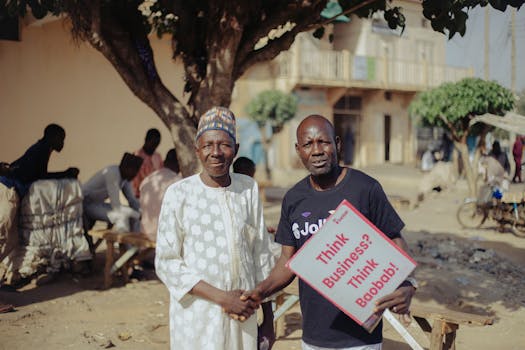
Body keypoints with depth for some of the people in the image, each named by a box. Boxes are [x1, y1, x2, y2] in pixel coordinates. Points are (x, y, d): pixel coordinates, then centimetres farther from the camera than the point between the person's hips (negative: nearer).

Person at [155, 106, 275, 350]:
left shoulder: (249, 189, 3)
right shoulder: (179, 194, -7)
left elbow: (261, 253, 9)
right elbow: (167, 263, -7)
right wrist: (222, 298, -13)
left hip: (243, 317, 3)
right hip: (196, 319, -3)